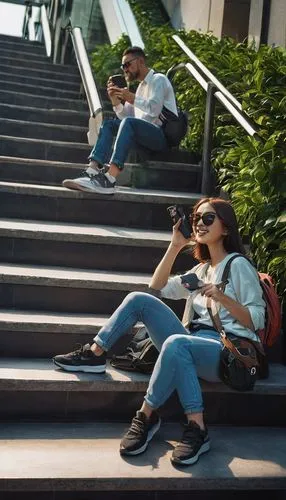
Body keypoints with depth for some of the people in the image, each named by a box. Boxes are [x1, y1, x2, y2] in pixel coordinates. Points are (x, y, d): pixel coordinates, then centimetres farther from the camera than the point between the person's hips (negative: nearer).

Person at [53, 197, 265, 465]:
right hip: (194, 341, 7)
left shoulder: (239, 265, 3)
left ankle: (147, 417, -27)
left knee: (176, 343, -39)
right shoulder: (201, 269, 24)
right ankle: (94, 354, -9)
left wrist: (223, 297, -19)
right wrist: (175, 246, 17)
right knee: (140, 299, -5)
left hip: (226, 349, -7)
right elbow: (158, 286, 23)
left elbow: (256, 320, -4)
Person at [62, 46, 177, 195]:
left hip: (163, 134, -8)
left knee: (129, 123, -32)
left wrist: (132, 98, -21)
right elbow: (127, 115, 18)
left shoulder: (158, 79, 2)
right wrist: (115, 100, 3)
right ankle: (92, 172, -27)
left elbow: (154, 109, -15)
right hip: (146, 134, 8)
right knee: (108, 124, -5)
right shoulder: (142, 86, 27)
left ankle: (109, 180, -46)